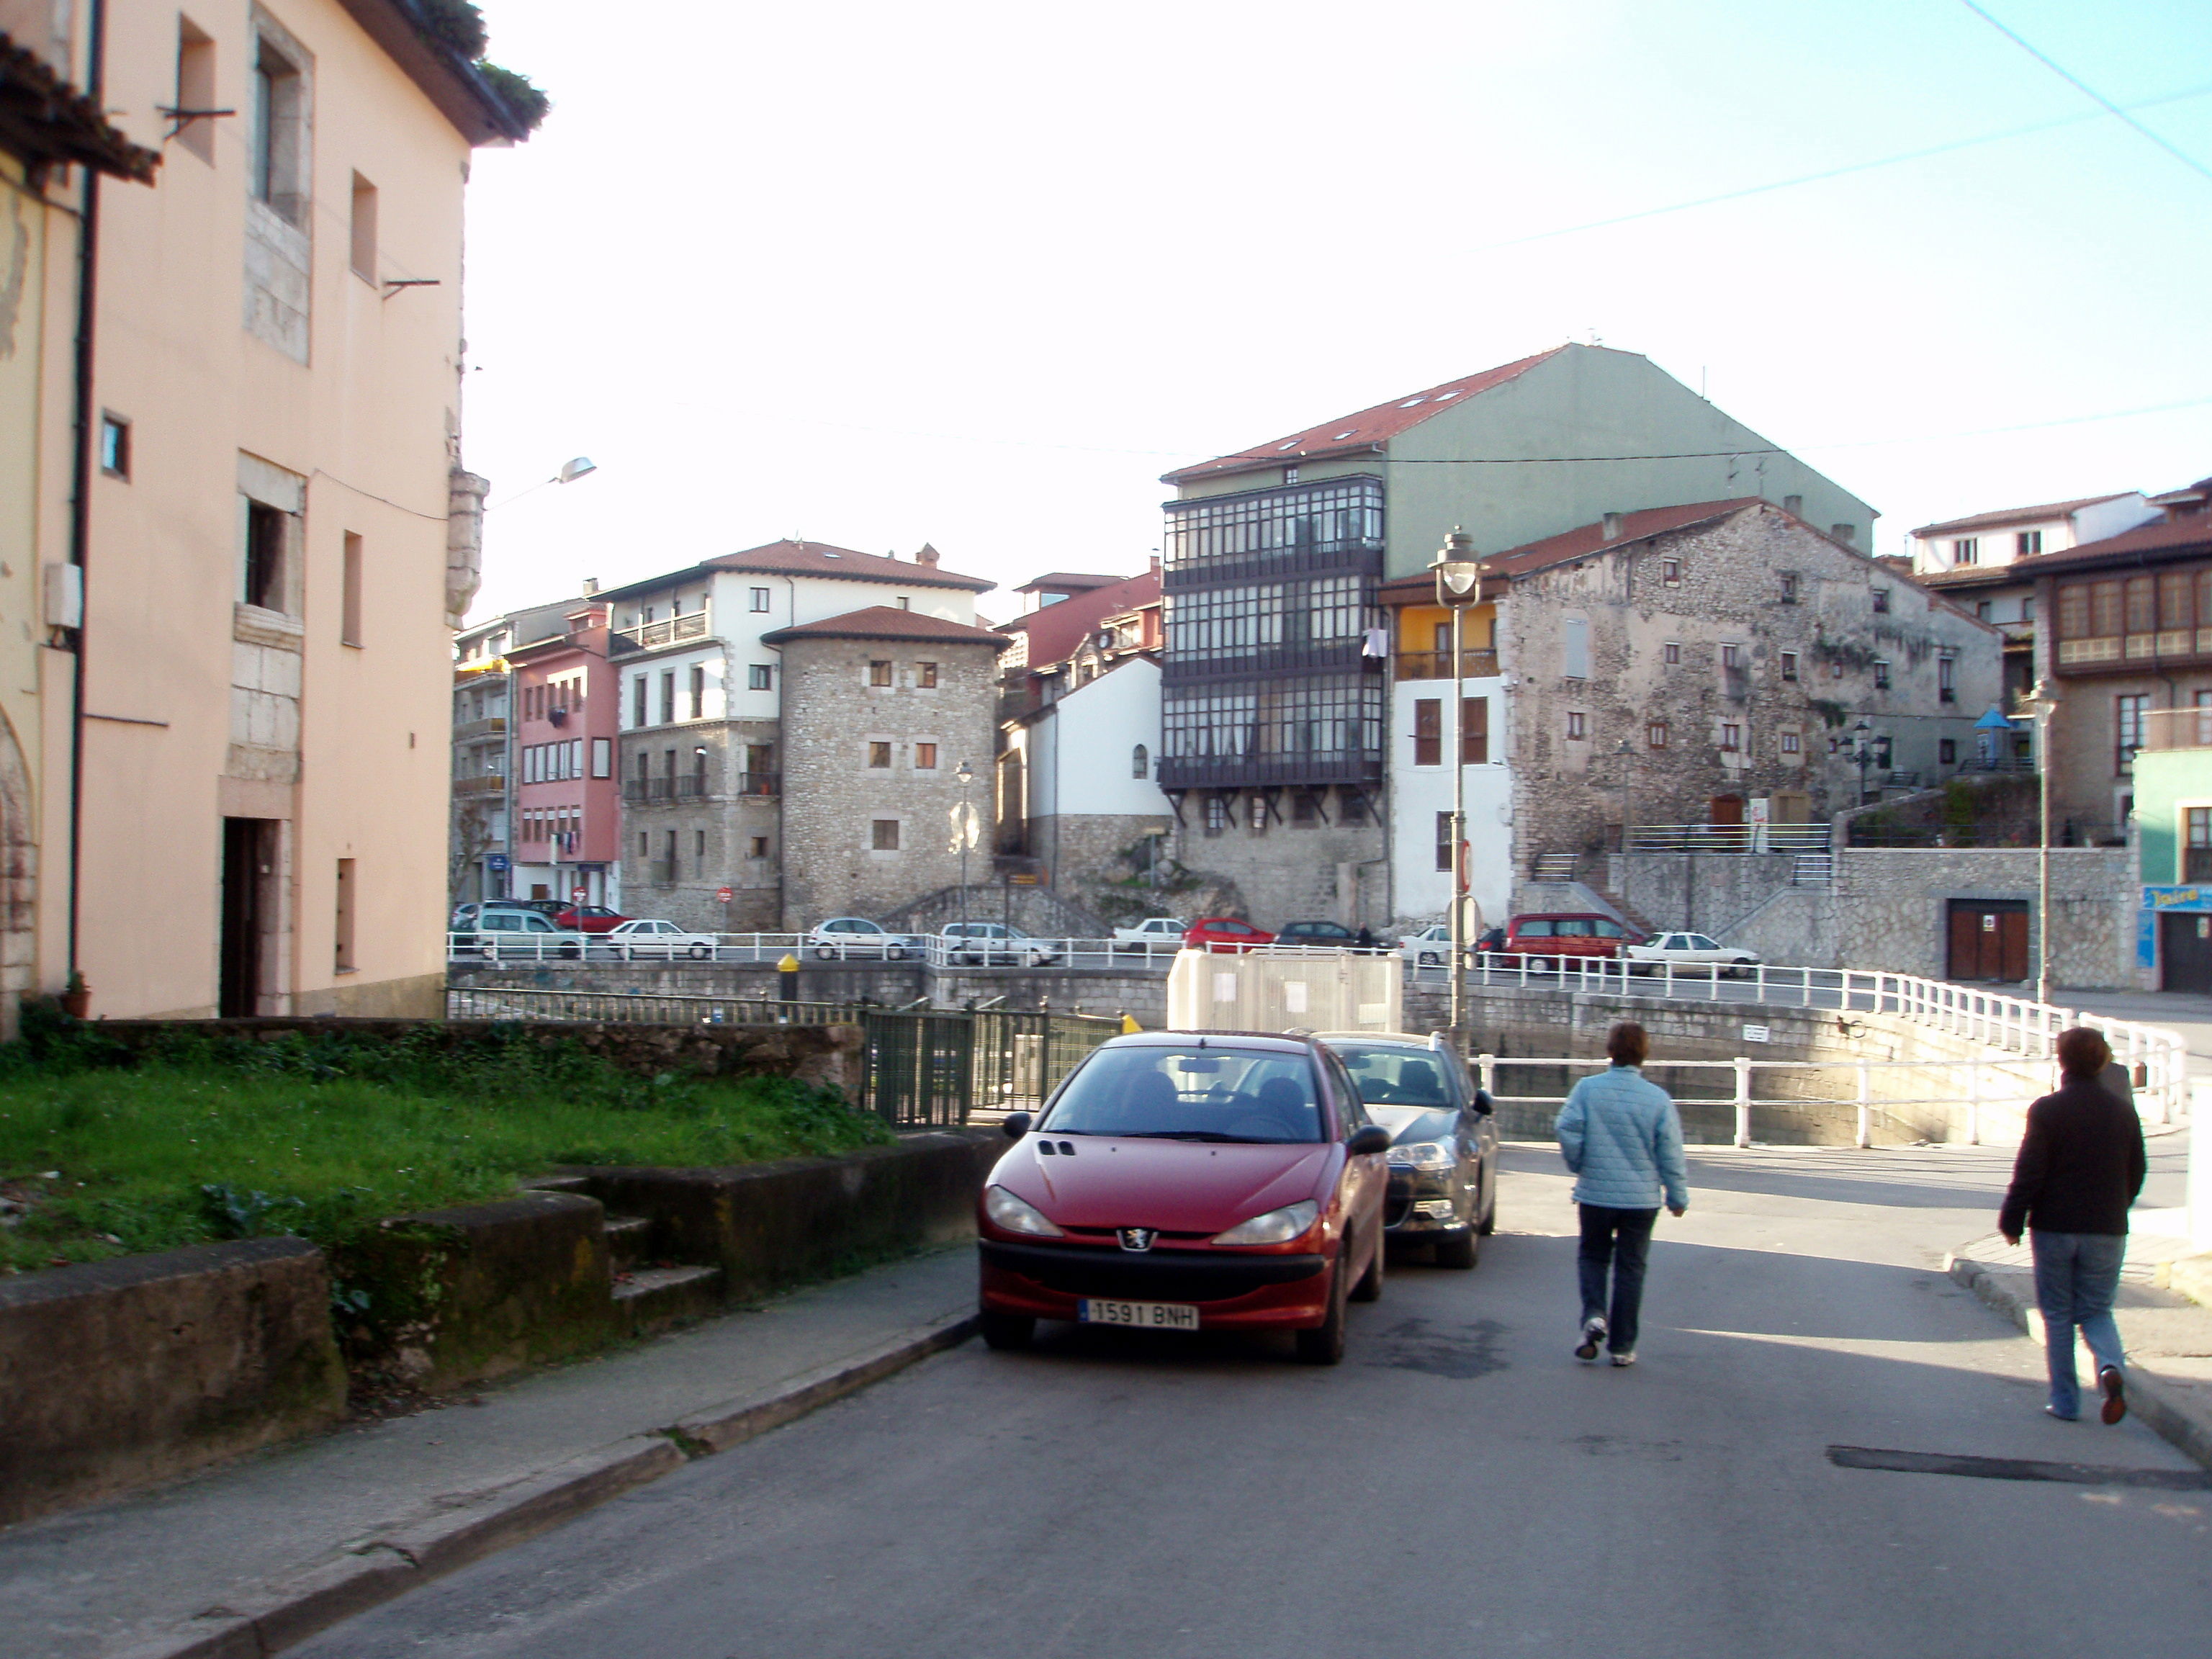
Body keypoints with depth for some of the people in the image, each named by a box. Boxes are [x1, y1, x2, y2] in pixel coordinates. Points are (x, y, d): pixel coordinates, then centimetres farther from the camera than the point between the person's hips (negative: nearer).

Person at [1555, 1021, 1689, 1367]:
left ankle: (1594, 1315, -7)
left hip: (1595, 1193, 0)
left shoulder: (1587, 1089, -8)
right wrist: (1678, 1196, 9)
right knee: (1630, 1268, 9)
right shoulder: (1658, 1098, -6)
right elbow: (1671, 1154, -3)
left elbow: (1567, 1129, -12)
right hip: (1641, 1196, 0)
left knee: (1593, 1257, 18)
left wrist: (1578, 1165, 7)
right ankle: (1622, 1346, 11)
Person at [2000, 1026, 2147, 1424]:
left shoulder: (2047, 1110, -11)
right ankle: (2111, 1366, -16)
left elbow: (2028, 1173, -11)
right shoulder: (2123, 1111, 1)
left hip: (2054, 1227, -3)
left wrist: (2012, 1223, -1)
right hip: (2107, 1229, 3)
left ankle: (2065, 1402, 10)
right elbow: (2136, 1174, 9)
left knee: (2058, 1315, 9)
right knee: (2097, 1310, 13)